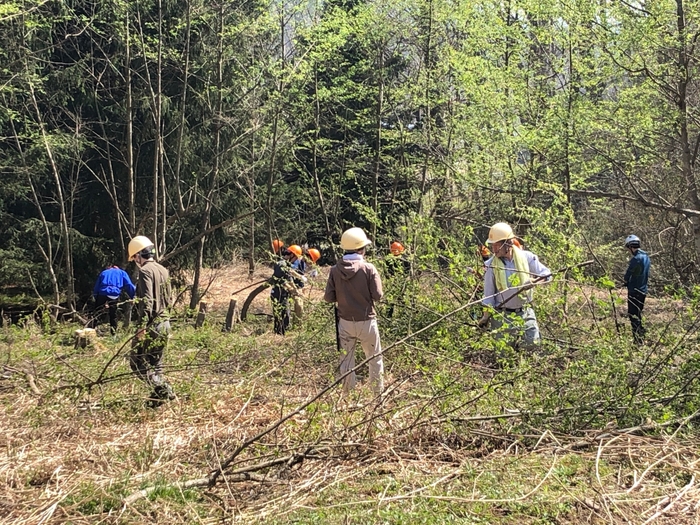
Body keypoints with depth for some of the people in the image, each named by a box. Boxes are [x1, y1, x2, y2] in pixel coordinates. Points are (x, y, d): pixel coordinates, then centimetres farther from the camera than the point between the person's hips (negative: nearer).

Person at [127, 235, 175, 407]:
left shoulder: (145, 271, -13)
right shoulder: (163, 271, 12)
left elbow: (146, 301, -22)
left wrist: (142, 326, -23)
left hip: (151, 325, -8)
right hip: (164, 323, 8)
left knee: (138, 361, -2)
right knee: (155, 363, 16)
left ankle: (162, 389, -11)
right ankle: (163, 392, 14)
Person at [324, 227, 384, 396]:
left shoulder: (335, 270, -5)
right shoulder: (368, 268, -13)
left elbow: (328, 297, -4)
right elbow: (377, 295, -12)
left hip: (345, 322, 2)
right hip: (366, 321, -2)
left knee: (346, 359, 12)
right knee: (375, 358, 13)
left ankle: (348, 394, 17)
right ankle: (378, 392, 21)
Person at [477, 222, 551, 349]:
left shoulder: (526, 257, -3)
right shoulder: (491, 265, -5)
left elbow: (546, 273, 3)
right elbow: (488, 293, 1)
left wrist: (534, 280, -17)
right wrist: (486, 315, -4)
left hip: (525, 313, 1)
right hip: (502, 316, -1)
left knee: (532, 344, -1)